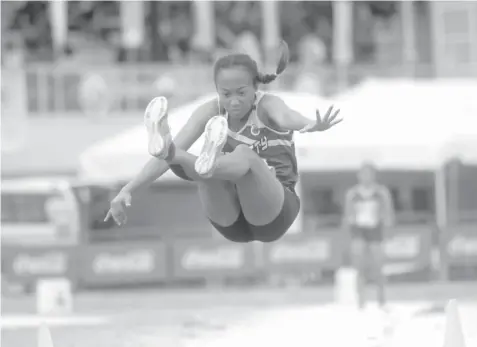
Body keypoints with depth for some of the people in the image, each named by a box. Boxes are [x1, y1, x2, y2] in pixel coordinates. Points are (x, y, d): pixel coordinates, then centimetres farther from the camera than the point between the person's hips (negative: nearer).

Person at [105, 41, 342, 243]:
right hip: (231, 222, 4)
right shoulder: (211, 112, -2)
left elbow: (287, 117, -38)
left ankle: (208, 165, -72)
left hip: (271, 215, -4)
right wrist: (127, 190, -27)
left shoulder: (268, 106, -12)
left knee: (245, 156, -36)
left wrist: (315, 126, -63)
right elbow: (179, 147, -13)